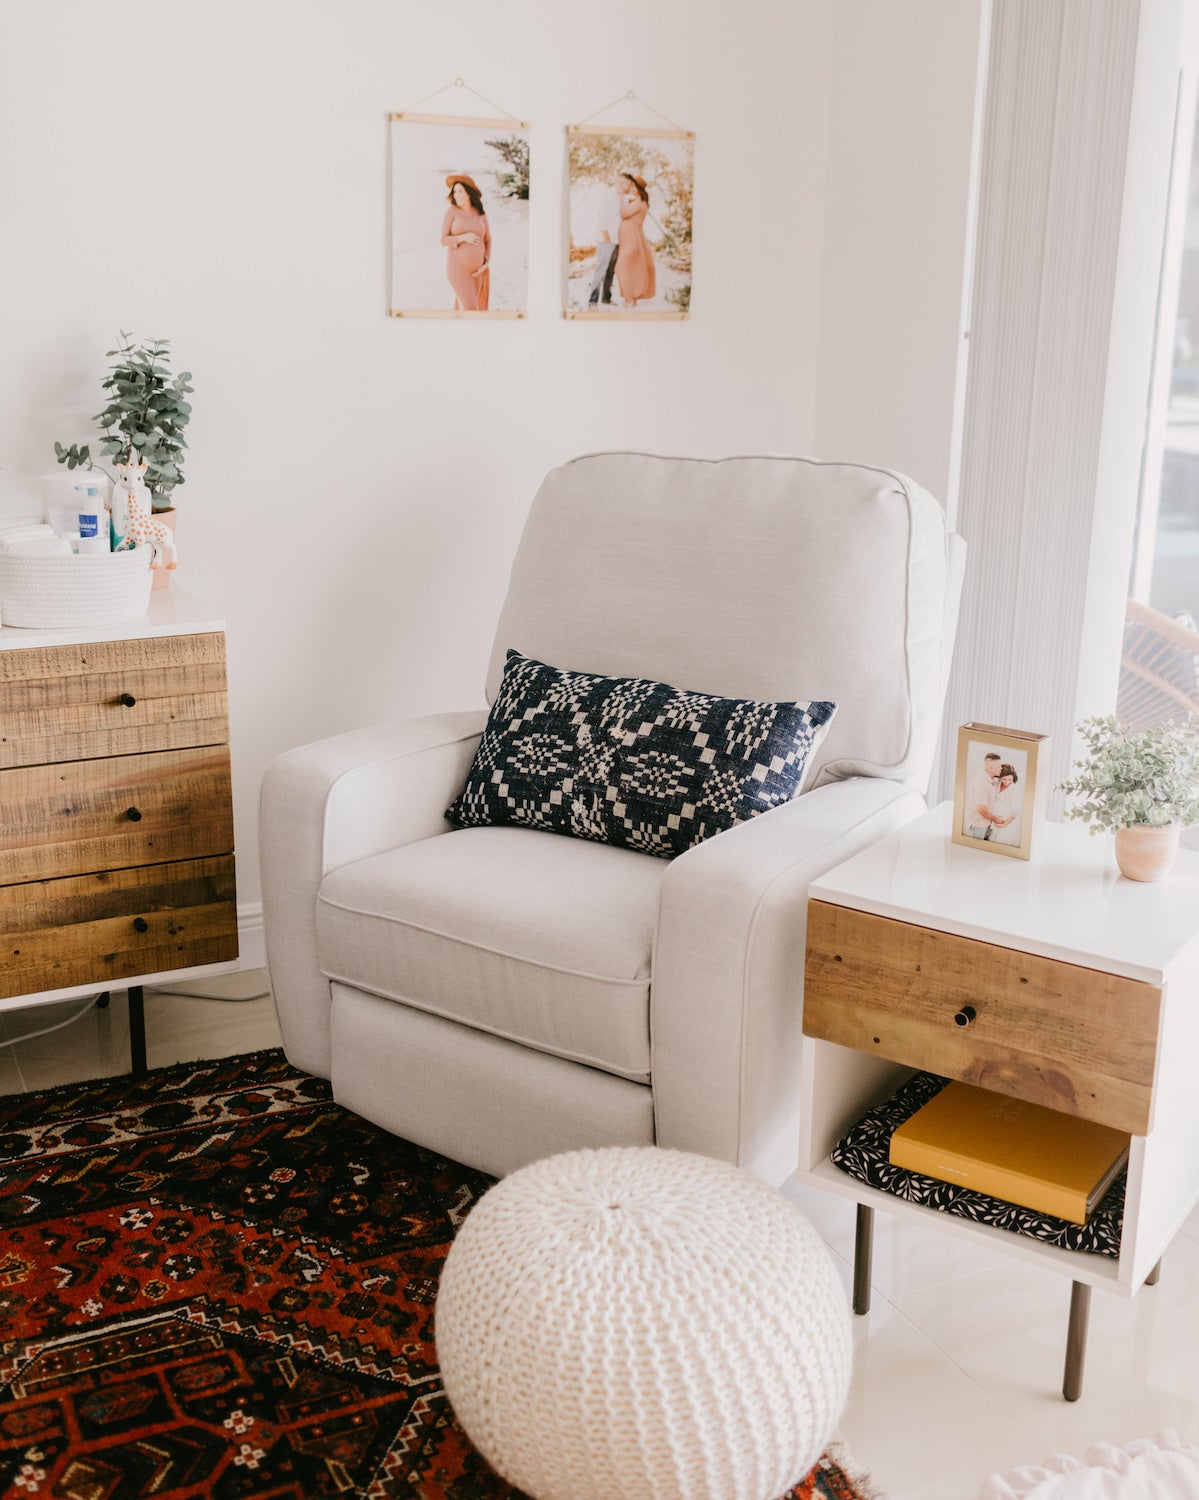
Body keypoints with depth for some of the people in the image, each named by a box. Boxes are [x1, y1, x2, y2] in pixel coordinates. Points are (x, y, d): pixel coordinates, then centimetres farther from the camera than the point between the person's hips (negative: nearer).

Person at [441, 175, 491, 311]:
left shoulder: (481, 214, 3)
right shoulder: (451, 211, -7)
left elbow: (487, 240, 10)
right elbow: (444, 240, -7)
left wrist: (486, 264, -3)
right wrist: (464, 237, -24)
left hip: (476, 269, 4)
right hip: (457, 266, -4)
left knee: (463, 307, 11)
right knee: (470, 309, -11)